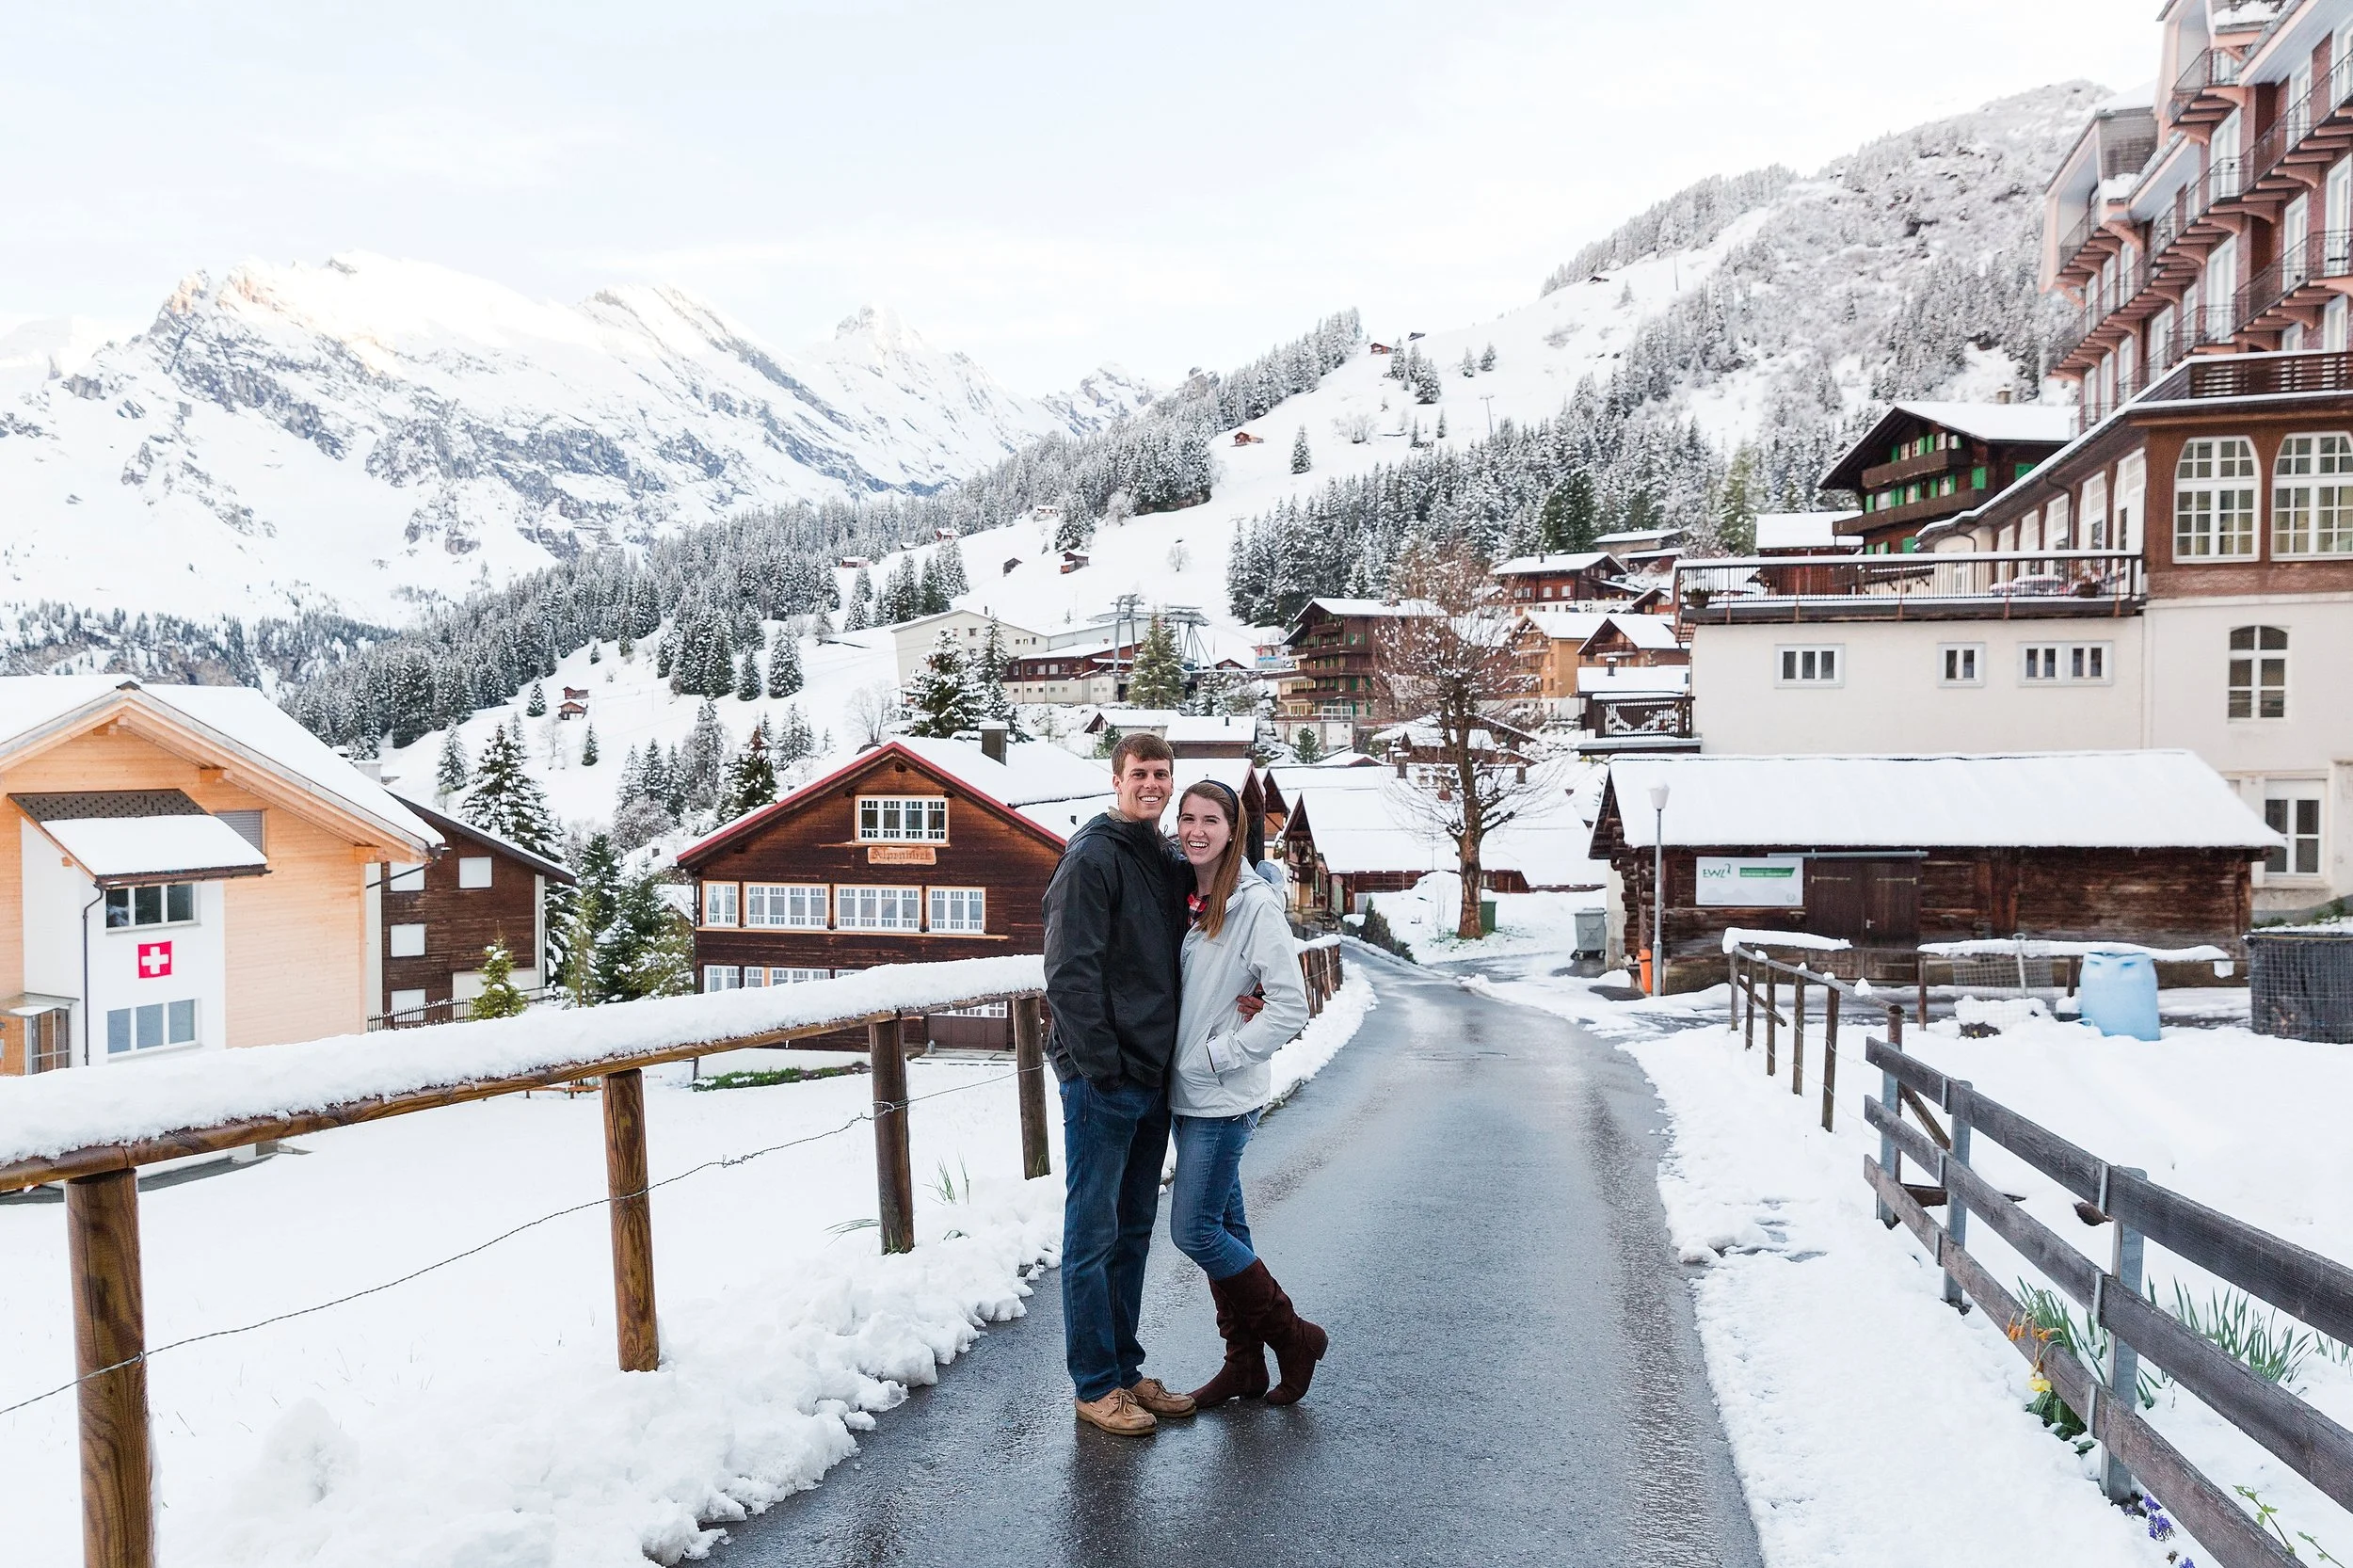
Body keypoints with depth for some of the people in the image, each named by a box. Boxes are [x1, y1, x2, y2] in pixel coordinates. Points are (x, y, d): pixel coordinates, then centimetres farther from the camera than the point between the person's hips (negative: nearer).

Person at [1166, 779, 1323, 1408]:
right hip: (1186, 1092, 7)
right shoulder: (1183, 900, 7)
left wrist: (1220, 1054, -16)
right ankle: (1245, 1362, 25)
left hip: (1225, 1098, -7)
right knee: (1223, 1227, 13)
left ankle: (1293, 1335, 13)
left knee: (1194, 1231, -4)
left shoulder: (1255, 903, -14)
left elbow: (1291, 1006, -17)